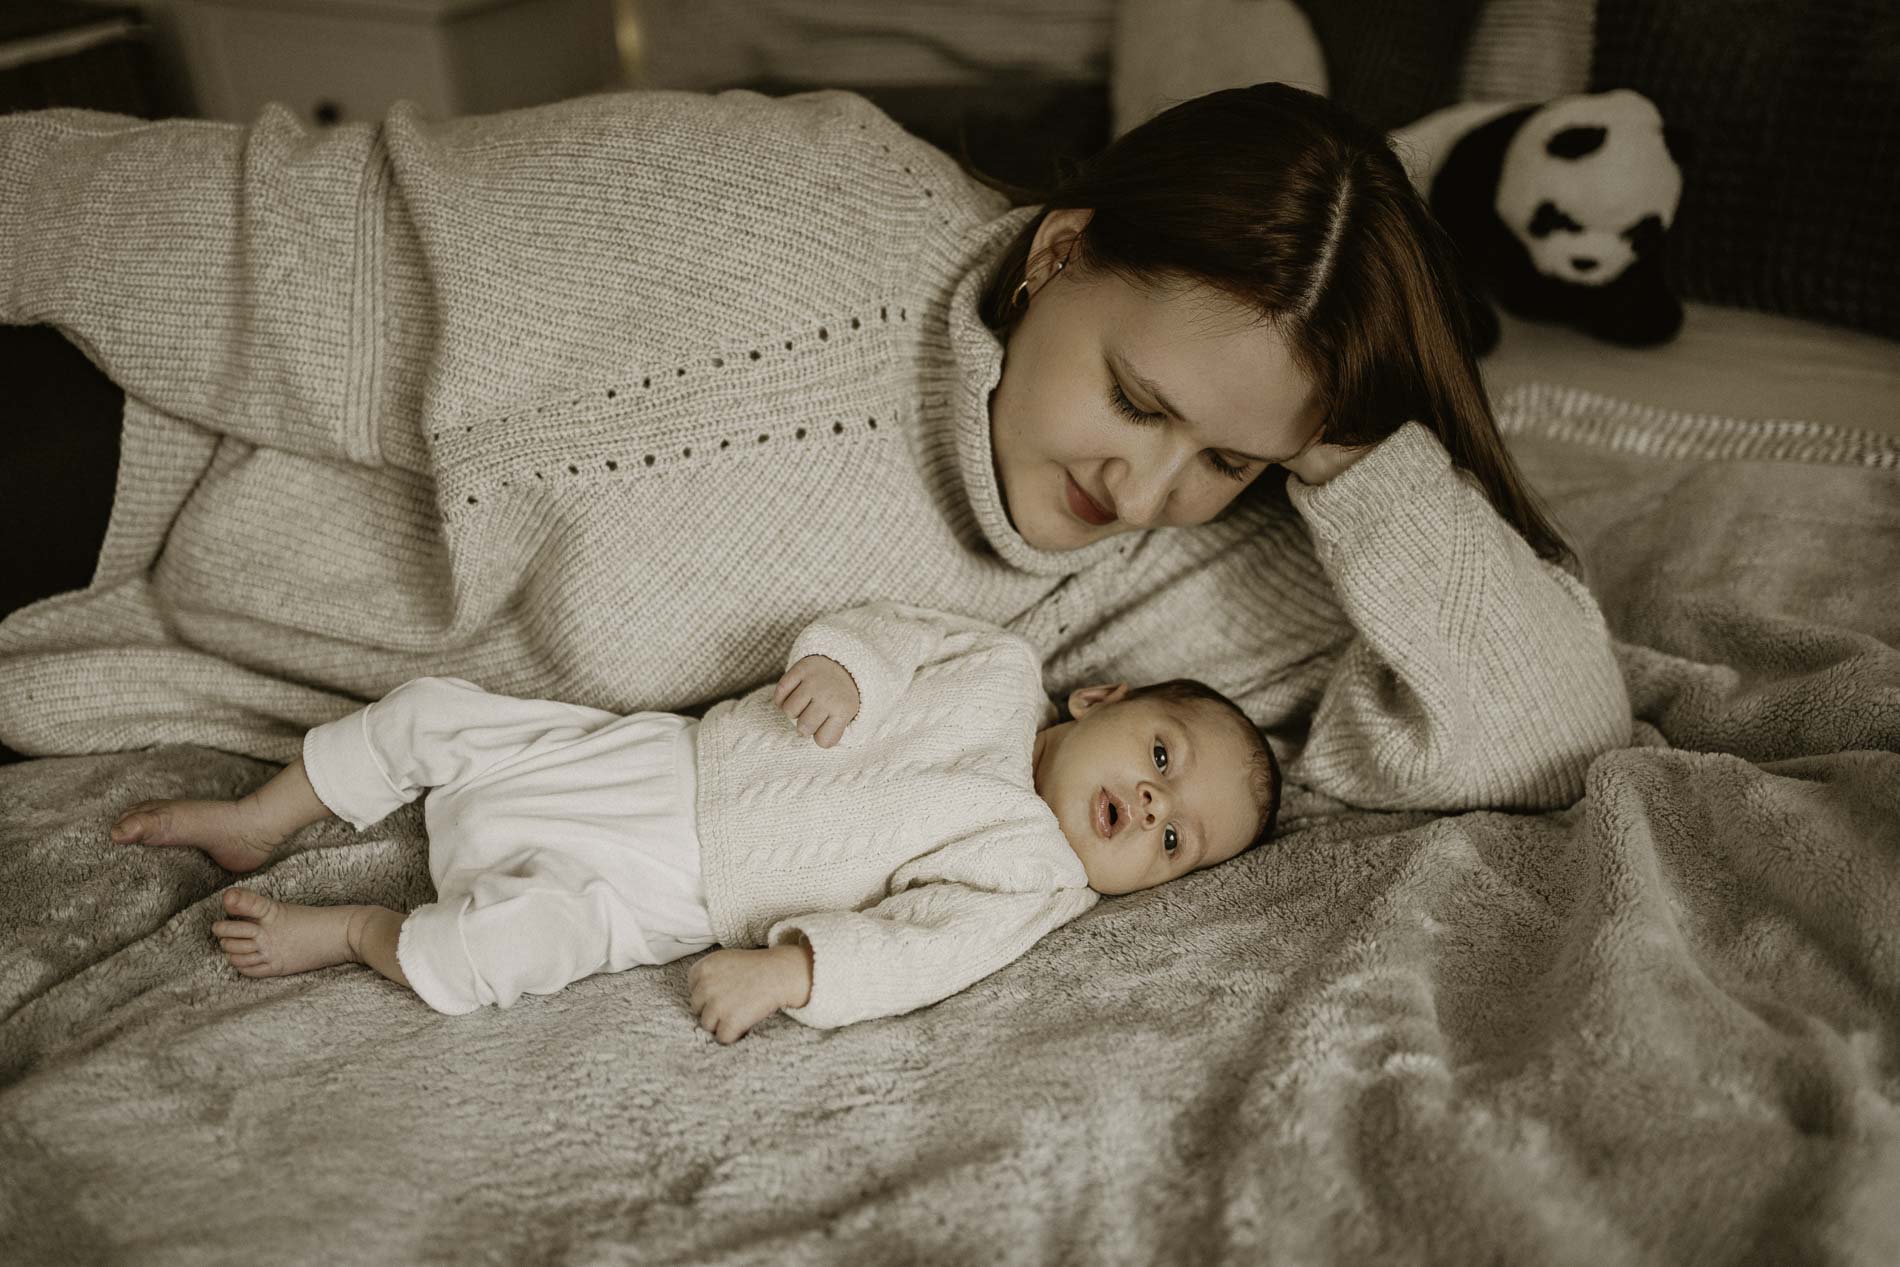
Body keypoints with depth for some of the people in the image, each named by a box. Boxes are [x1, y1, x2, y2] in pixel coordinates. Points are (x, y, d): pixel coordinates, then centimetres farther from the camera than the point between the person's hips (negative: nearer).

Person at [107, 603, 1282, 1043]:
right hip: (650, 756, 4)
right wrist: (842, 659, -14)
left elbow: (918, 947, -20)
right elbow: (896, 626, 7)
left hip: (654, 893, -4)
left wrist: (789, 970, -32)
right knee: (429, 710, 1)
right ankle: (256, 824, 24)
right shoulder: (1001, 676, 1)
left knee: (516, 937, -30)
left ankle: (343, 930, 0)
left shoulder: (1032, 880, -10)